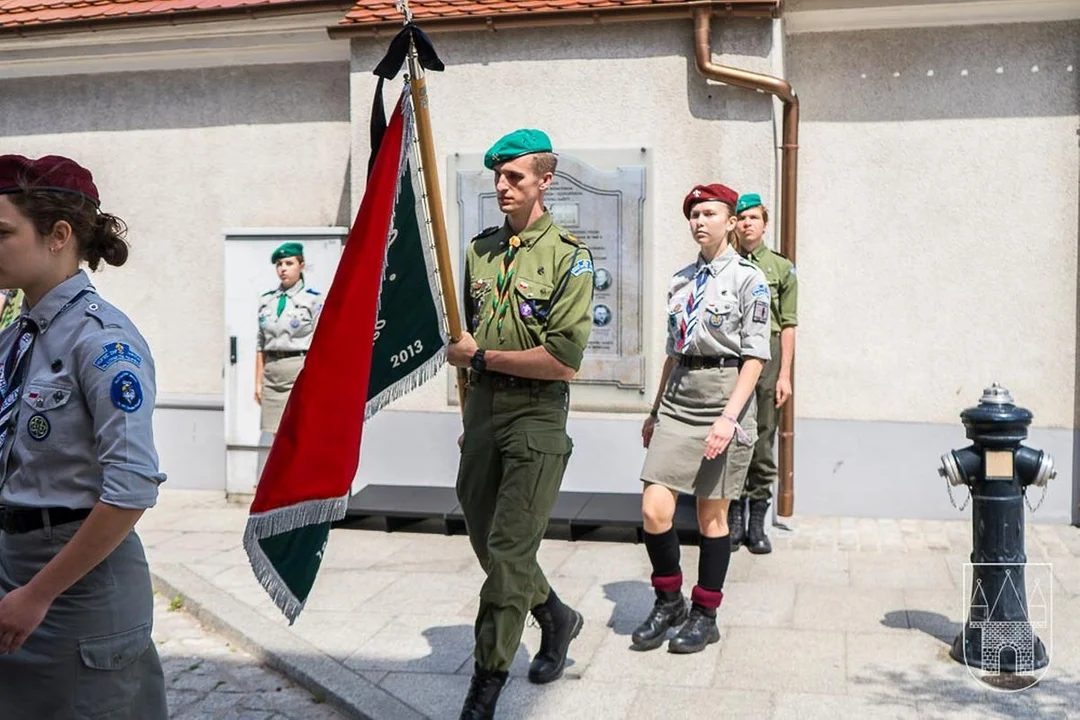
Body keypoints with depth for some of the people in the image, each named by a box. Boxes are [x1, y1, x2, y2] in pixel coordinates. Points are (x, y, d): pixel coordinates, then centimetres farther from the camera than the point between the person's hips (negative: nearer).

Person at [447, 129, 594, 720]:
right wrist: (466, 384, 15)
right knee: (485, 540, 14)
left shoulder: (568, 256, -9)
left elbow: (563, 360, -17)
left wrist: (482, 357, -11)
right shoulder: (480, 249, 9)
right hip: (482, 408, 7)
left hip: (536, 416, -6)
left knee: (509, 550, -5)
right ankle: (556, 618, 39)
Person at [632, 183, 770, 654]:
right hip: (678, 401, 5)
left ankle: (705, 615, 20)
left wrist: (729, 416, -18)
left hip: (725, 399, -5)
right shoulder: (681, 280, 14)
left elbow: (754, 356, -8)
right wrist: (655, 410, 19)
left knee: (712, 515, 4)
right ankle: (668, 601, 17)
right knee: (654, 510, -4)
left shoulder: (748, 279, -3)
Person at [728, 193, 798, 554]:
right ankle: (734, 520, 11)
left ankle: (757, 523, 10)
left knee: (762, 442, 2)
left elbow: (788, 325, 5)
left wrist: (784, 374, -3)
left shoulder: (782, 268, 9)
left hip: (767, 356, 0)